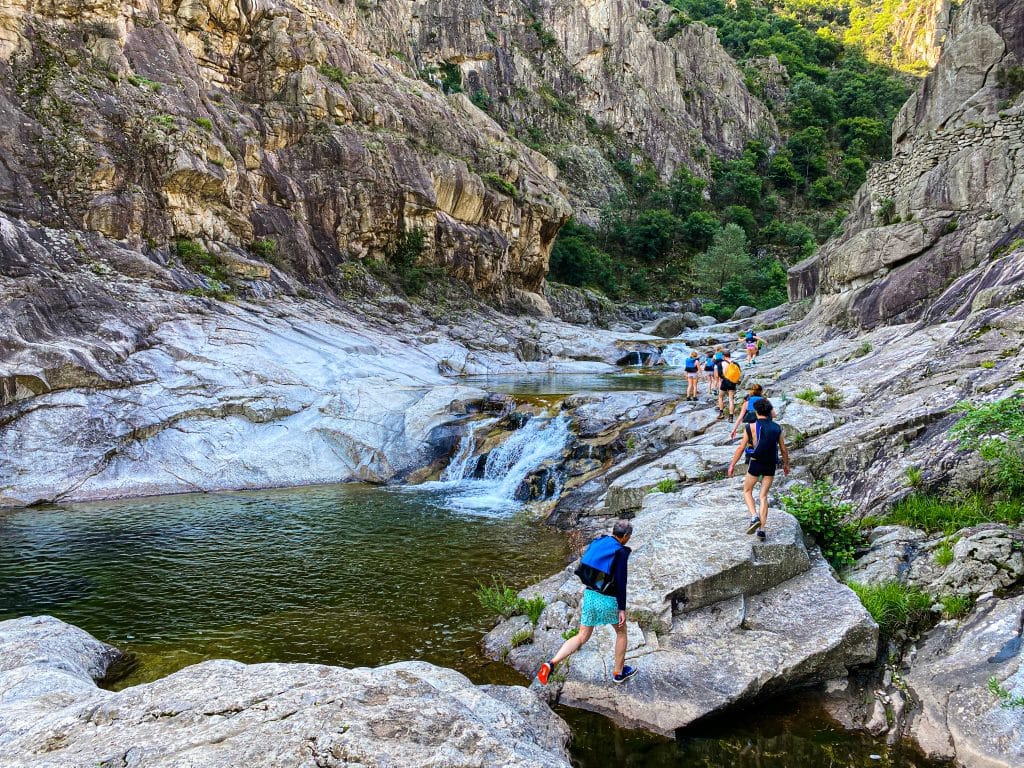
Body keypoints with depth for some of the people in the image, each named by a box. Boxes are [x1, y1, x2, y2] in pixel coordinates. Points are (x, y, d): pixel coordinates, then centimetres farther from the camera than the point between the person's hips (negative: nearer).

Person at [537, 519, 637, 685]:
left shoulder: (596, 542, 4)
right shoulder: (620, 551, -15)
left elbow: (584, 569, 11)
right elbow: (621, 582, -17)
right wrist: (622, 609, -12)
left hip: (590, 595, 6)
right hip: (609, 600, -6)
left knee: (582, 636, 12)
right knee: (621, 632, 21)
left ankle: (551, 664, -6)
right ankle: (618, 672, 32)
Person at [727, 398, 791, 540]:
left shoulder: (752, 426, -7)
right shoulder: (777, 428, 3)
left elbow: (741, 447, -6)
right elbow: (784, 449, 10)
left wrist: (732, 465, 1)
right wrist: (786, 464, 26)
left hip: (756, 464, -3)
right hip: (771, 465, 3)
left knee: (747, 491, 16)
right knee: (763, 496, 11)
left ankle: (754, 517, -8)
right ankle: (762, 529, 5)